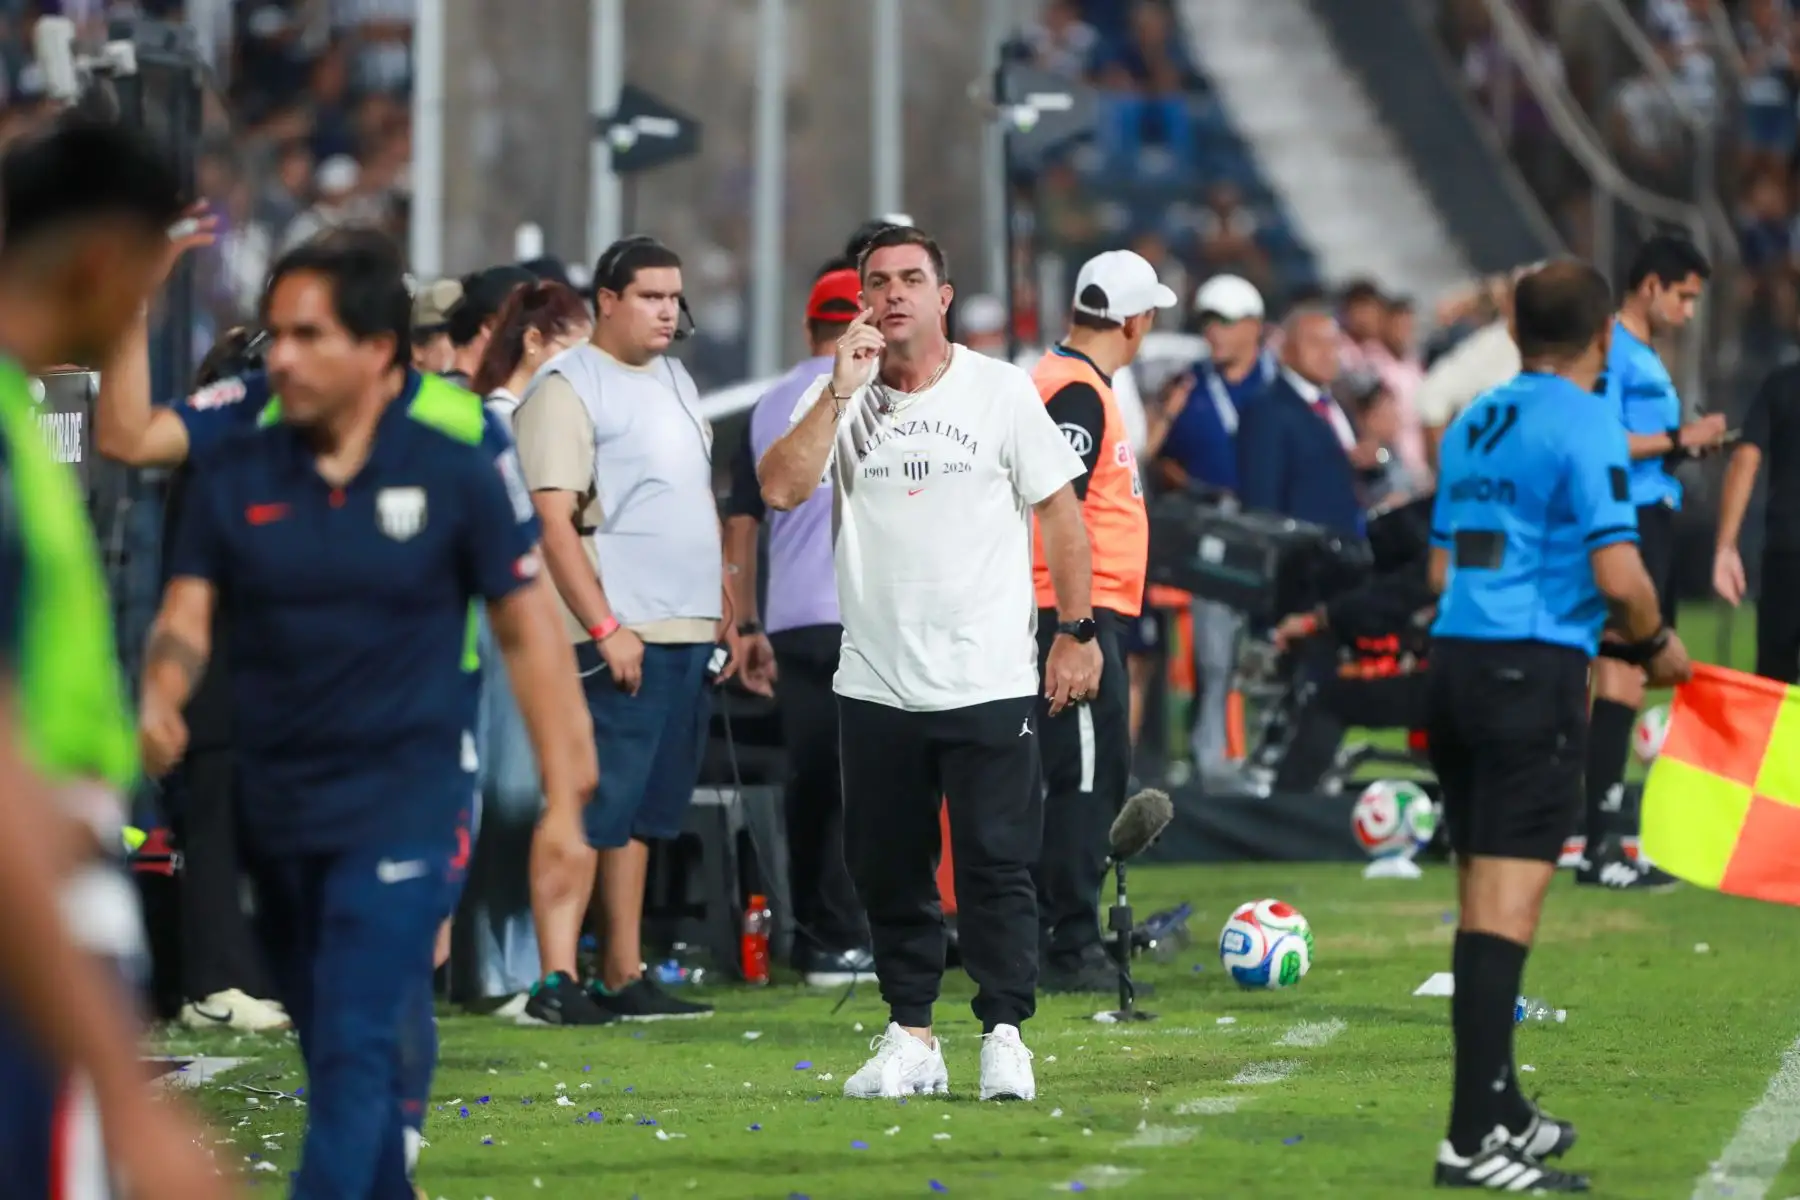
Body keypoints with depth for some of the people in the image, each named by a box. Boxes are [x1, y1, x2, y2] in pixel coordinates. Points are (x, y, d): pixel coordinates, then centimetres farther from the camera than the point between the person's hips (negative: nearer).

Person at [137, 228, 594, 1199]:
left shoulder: (455, 468, -7)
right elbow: (187, 614, 1)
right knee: (335, 1056, 16)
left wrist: (561, 803, -4)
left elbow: (527, 631, -2)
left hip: (404, 802, -4)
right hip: (273, 806, 4)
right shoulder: (234, 473, 1)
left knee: (356, 1055, -14)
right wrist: (159, 701, -22)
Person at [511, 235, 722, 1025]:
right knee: (591, 809, -11)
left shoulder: (675, 381, 18)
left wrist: (723, 608, 18)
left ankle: (623, 976, 14)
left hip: (689, 632, 8)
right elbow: (553, 521, -14)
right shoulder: (568, 388, -8)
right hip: (619, 638, -8)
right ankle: (555, 980, -13)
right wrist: (603, 627, -20)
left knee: (643, 814, 10)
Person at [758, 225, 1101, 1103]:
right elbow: (780, 490, -10)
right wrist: (841, 393, -15)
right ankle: (909, 1037, 16)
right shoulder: (839, 398, 5)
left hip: (990, 682, -3)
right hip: (875, 683, 3)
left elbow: (1058, 508, 3)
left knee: (996, 865, -4)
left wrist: (1077, 631, -1)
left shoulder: (1000, 390, 0)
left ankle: (1004, 1033, 4)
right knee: (886, 867, 7)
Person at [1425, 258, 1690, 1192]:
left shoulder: (1474, 424, 15)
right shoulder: (1586, 423, -8)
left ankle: (1499, 1109, 24)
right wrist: (1655, 644, 4)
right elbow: (1619, 574, -16)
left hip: (1455, 659, 8)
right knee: (1508, 904, -9)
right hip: (1534, 670, -8)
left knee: (1480, 899, 15)